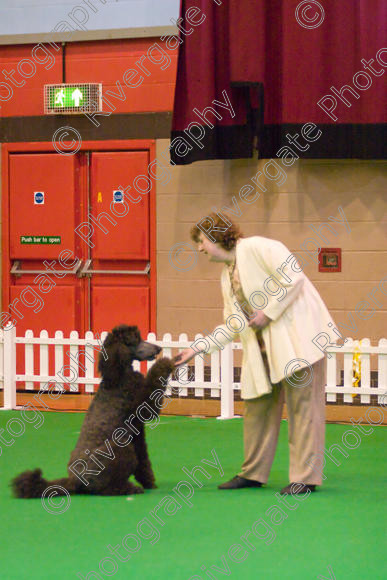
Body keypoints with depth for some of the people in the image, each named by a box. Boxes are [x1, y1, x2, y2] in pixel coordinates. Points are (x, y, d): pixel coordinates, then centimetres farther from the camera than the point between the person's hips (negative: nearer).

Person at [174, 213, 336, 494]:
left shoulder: (257, 248, -7)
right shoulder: (227, 276, 19)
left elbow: (293, 278, -16)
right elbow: (232, 326, 21)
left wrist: (268, 313, -14)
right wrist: (197, 349, 16)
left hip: (296, 336, -9)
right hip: (263, 346, 9)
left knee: (302, 402, -8)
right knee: (258, 403, 9)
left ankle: (306, 477, -9)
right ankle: (253, 473, 18)